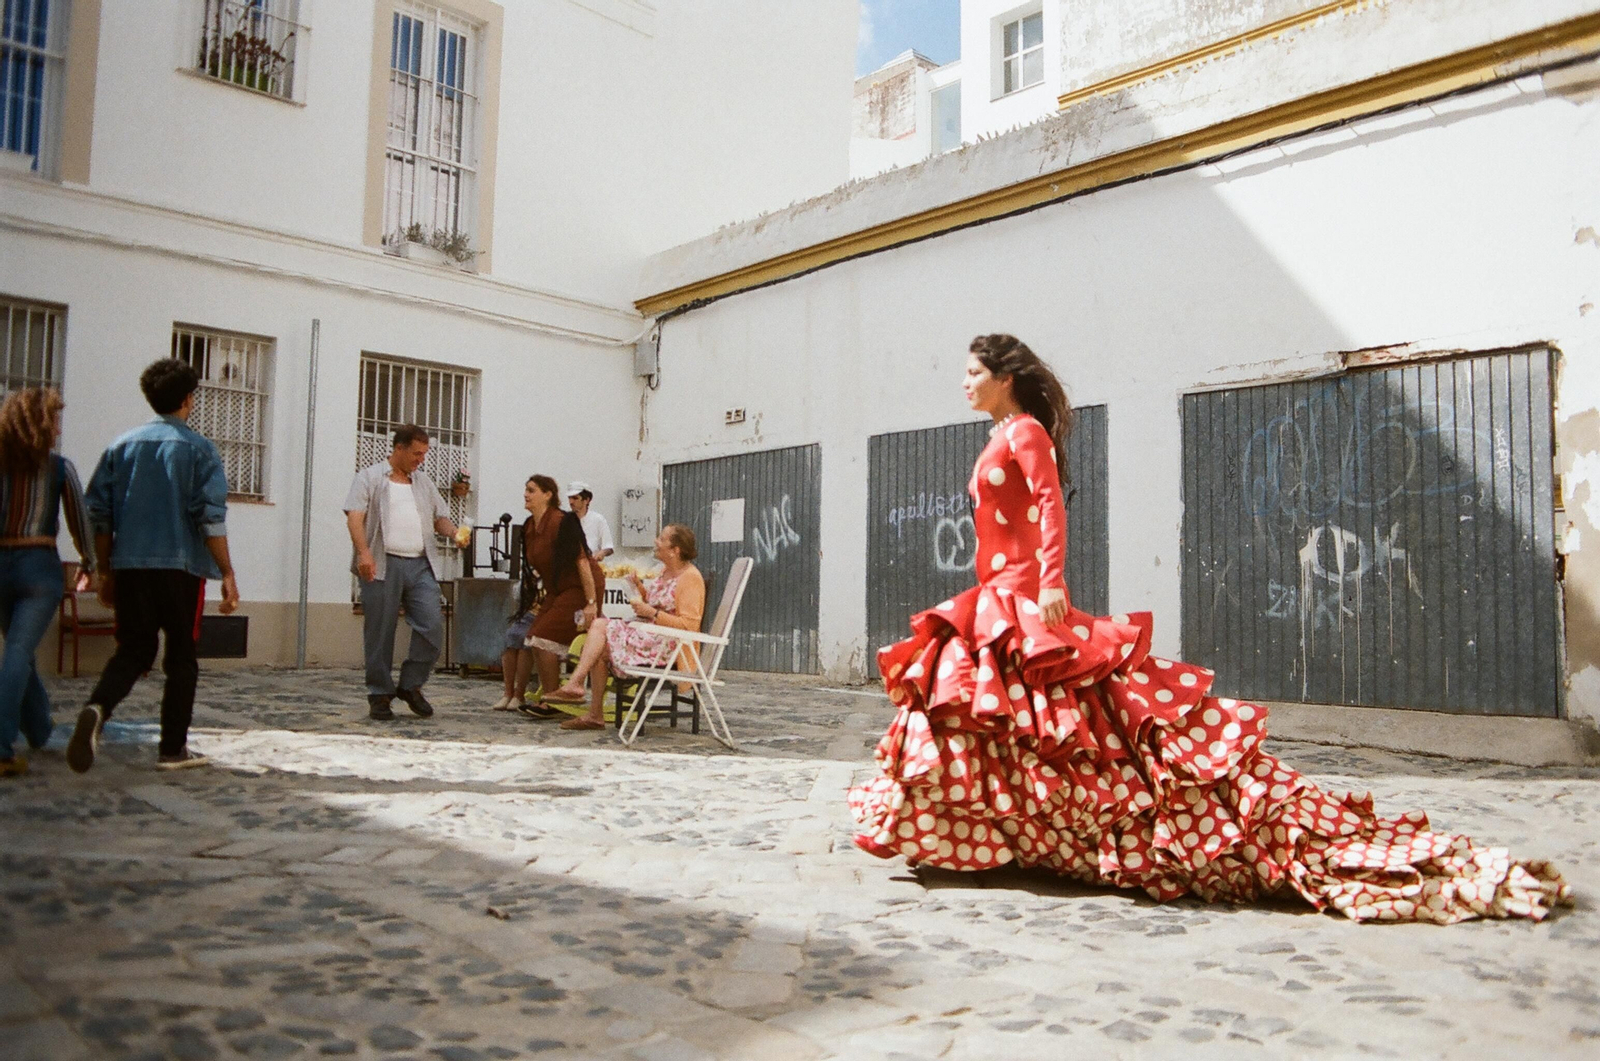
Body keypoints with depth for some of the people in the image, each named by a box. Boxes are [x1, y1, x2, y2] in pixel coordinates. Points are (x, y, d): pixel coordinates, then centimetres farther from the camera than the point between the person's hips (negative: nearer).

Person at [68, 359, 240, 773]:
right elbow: (211, 517, -10)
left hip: (129, 567, 4)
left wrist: (106, 572, 16)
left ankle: (97, 708, -16)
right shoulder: (198, 448, -3)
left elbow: (98, 512, 8)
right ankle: (172, 749, 12)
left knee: (133, 650, 13)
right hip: (180, 567, -3)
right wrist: (227, 574, -6)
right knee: (181, 657, 8)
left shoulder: (122, 445, 9)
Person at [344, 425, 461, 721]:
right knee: (380, 633, 1)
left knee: (432, 625, -6)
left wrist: (453, 532, 0)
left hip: (420, 566, 4)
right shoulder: (369, 477, 6)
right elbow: (355, 517, -6)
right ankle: (380, 695, 13)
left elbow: (440, 517, 24)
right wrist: (363, 552, -22)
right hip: (382, 565, -4)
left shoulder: (424, 482, 21)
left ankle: (411, 685, 11)